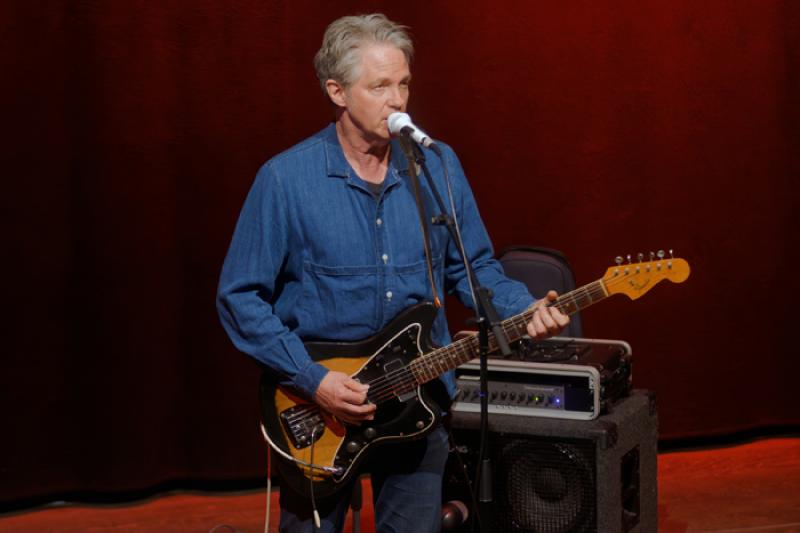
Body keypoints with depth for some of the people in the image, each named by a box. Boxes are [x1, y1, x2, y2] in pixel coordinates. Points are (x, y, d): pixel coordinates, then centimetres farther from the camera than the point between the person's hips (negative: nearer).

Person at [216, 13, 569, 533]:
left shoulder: (438, 165, -1)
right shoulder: (285, 179, -12)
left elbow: (474, 268, 7)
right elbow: (240, 296, -9)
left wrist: (526, 310, -13)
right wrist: (312, 378, -17)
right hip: (317, 405, -2)